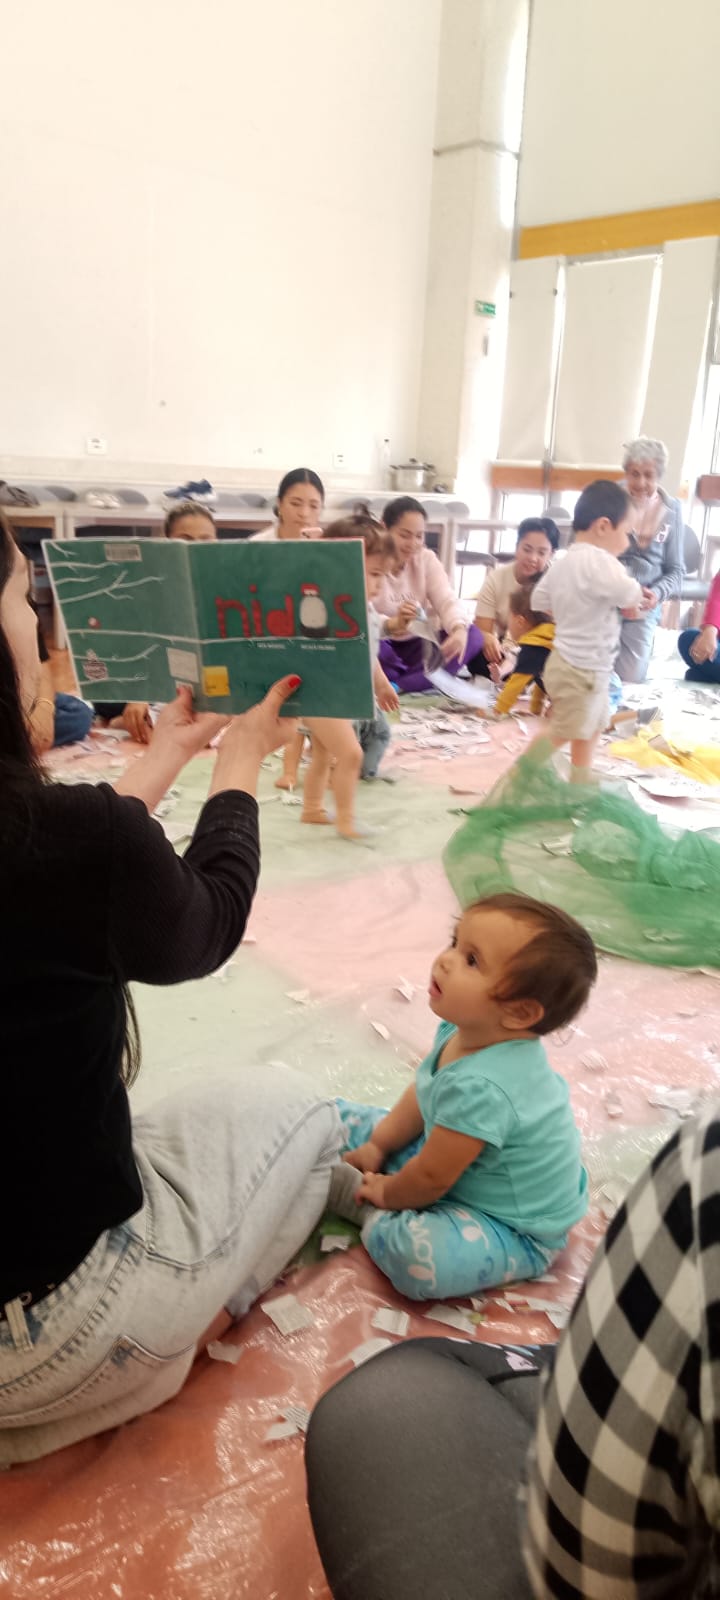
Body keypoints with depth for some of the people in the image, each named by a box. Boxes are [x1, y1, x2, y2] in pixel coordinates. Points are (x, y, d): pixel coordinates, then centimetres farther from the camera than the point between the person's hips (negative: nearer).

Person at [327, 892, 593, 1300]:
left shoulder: (480, 1087, -40)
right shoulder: (464, 1032, -14)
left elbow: (431, 1180, -27)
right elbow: (422, 1096, 7)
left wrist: (387, 1195, -8)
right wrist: (377, 1146, 8)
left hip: (516, 1229, -8)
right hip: (466, 1165, 8)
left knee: (416, 1255, -37)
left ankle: (369, 1207, -11)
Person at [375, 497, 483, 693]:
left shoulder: (427, 559, 2)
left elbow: (447, 600, -12)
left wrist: (459, 630, -36)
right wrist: (392, 624, -48)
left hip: (418, 646, 5)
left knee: (472, 635, -19)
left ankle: (396, 687, -28)